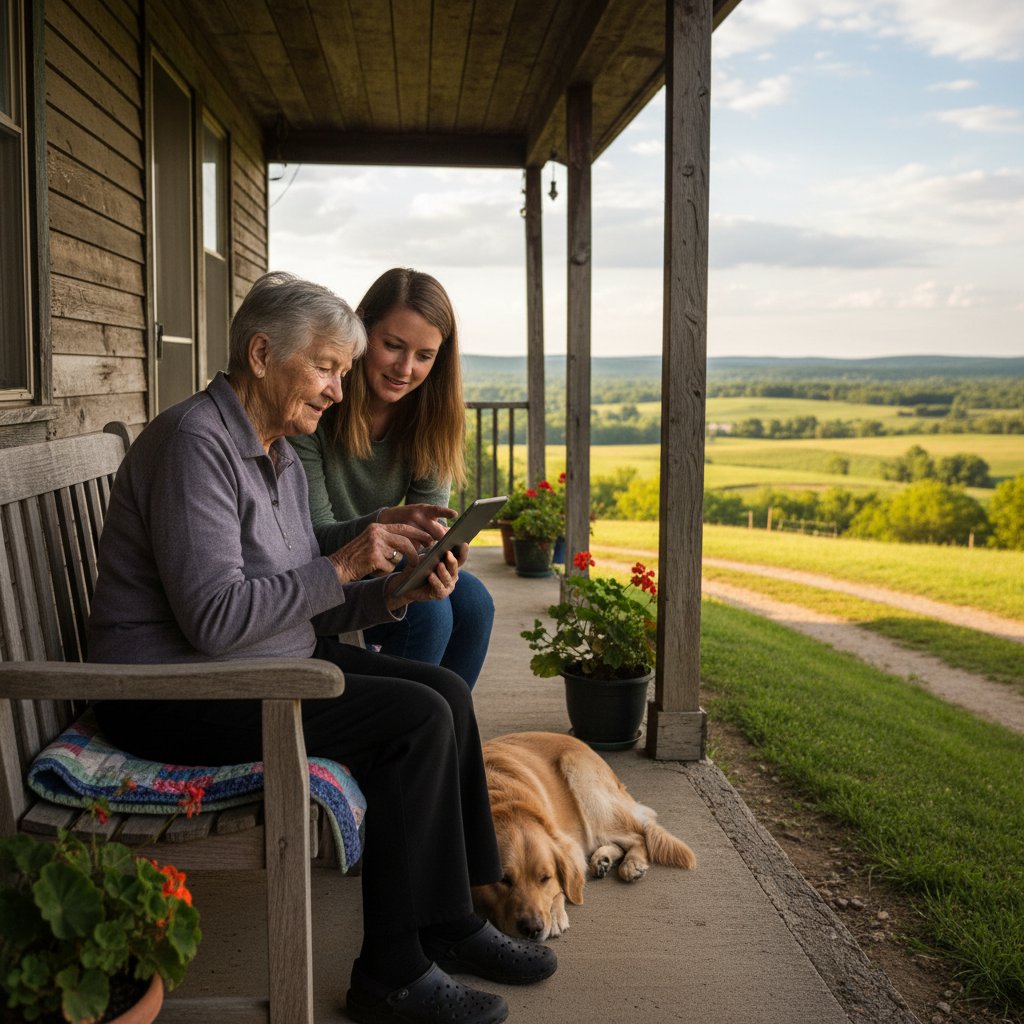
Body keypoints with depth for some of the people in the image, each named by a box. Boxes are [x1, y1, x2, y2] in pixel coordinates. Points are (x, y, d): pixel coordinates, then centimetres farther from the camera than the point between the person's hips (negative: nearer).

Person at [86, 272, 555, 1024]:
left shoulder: (281, 456, 12)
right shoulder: (196, 443, -18)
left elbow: (302, 607, 11)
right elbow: (214, 618, -26)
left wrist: (394, 592, -5)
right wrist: (342, 567, -22)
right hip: (177, 695, -9)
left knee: (446, 692, -2)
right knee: (415, 720, -19)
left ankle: (451, 925, 10)